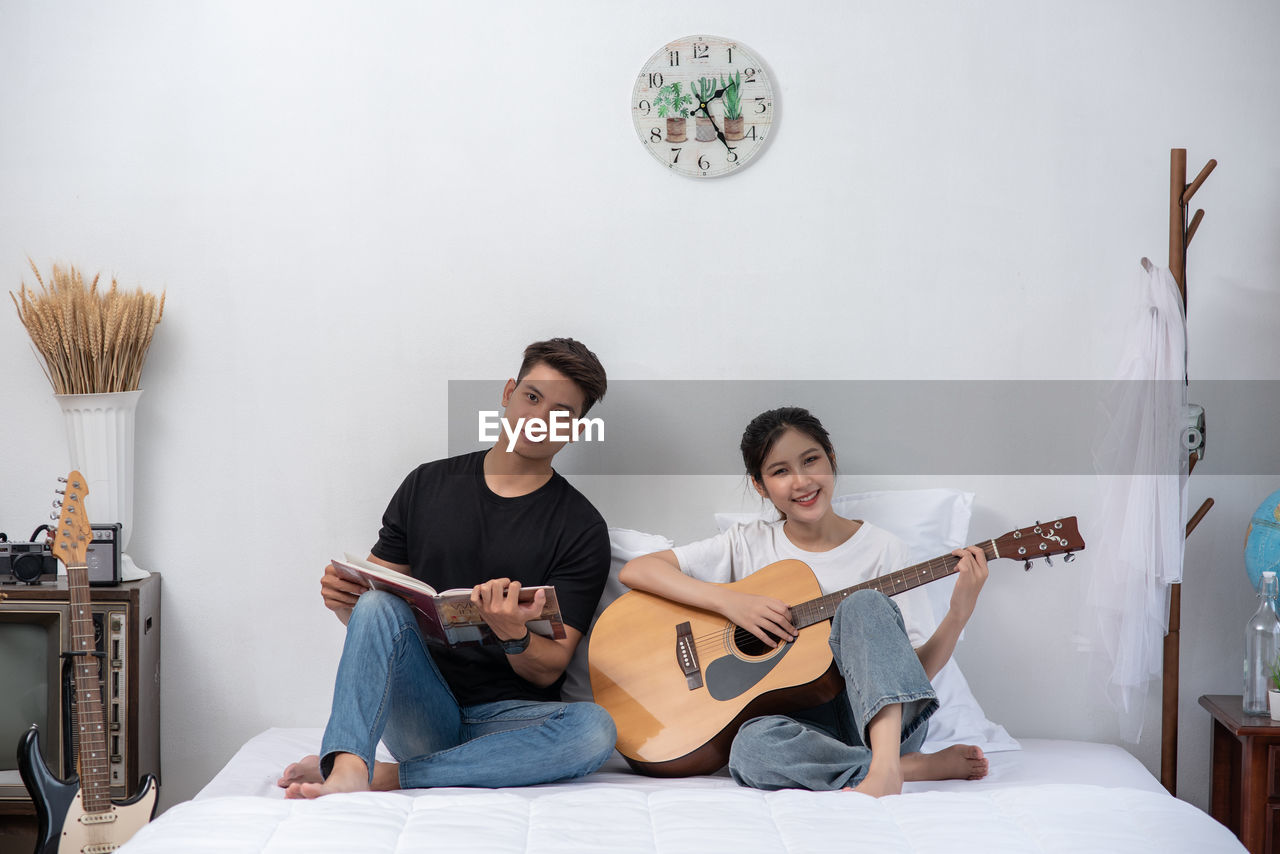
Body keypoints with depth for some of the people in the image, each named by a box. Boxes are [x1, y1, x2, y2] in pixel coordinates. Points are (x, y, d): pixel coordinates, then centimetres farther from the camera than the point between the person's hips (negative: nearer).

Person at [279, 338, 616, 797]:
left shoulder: (582, 528, 2)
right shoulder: (428, 485, 10)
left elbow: (548, 671, -4)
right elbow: (373, 588, 13)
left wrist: (514, 635, -27)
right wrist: (345, 598, -12)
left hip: (509, 718, -1)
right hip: (419, 713, 1)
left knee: (595, 727, -33)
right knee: (378, 605, -25)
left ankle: (389, 776, -31)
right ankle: (347, 766, -45)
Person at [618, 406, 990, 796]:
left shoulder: (883, 550, 5)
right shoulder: (748, 545, 6)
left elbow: (915, 670, 3)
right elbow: (634, 570, -2)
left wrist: (959, 613, -15)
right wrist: (730, 601, -14)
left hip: (882, 718, 0)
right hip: (803, 722, 0)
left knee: (864, 604, -27)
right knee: (751, 746, -36)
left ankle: (886, 764, -42)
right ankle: (919, 766, -27)